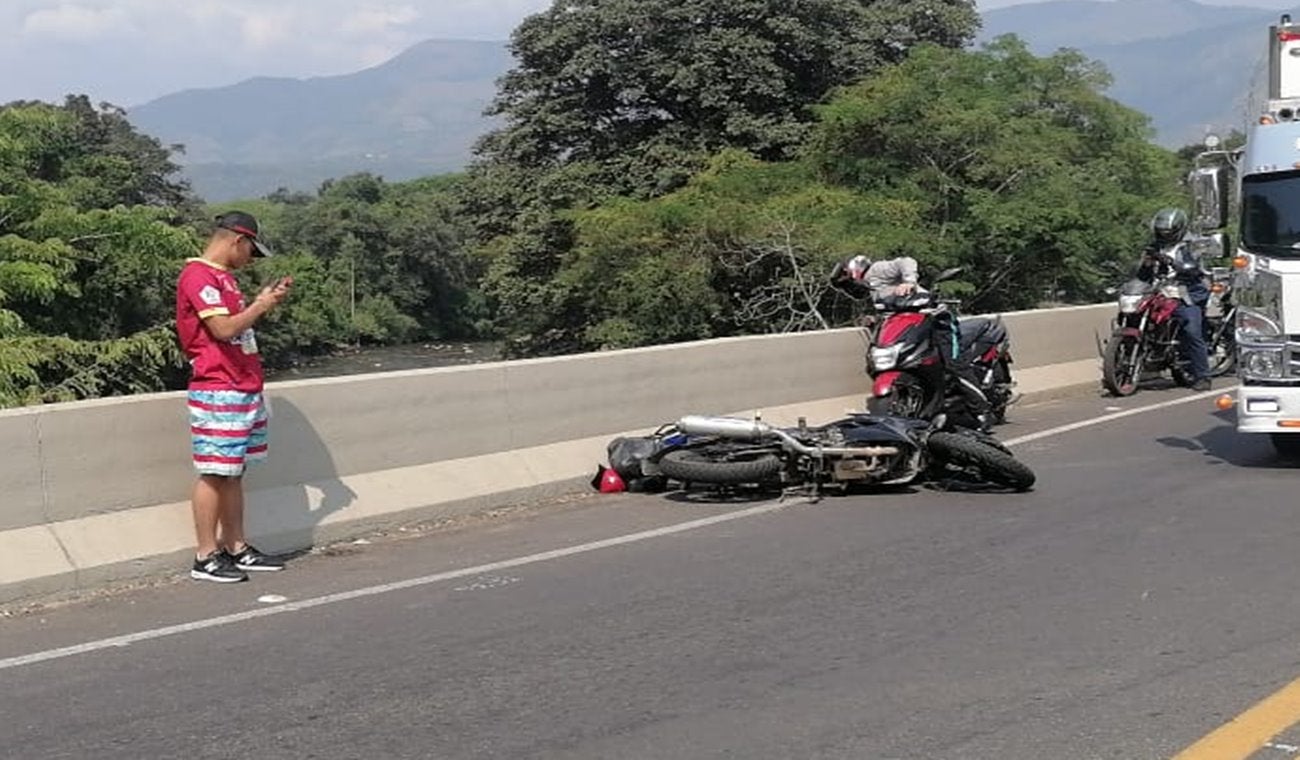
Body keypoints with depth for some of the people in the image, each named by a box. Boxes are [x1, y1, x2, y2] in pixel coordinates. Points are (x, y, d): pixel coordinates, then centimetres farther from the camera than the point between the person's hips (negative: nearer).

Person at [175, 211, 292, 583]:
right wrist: (262, 305, -8)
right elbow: (224, 329, -21)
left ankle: (237, 548, 18)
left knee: (233, 473, 12)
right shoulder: (198, 276, -13)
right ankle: (206, 557, 0)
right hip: (218, 392, -10)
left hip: (244, 389, 10)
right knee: (214, 474, -5)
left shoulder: (222, 276, 19)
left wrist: (261, 301, 9)